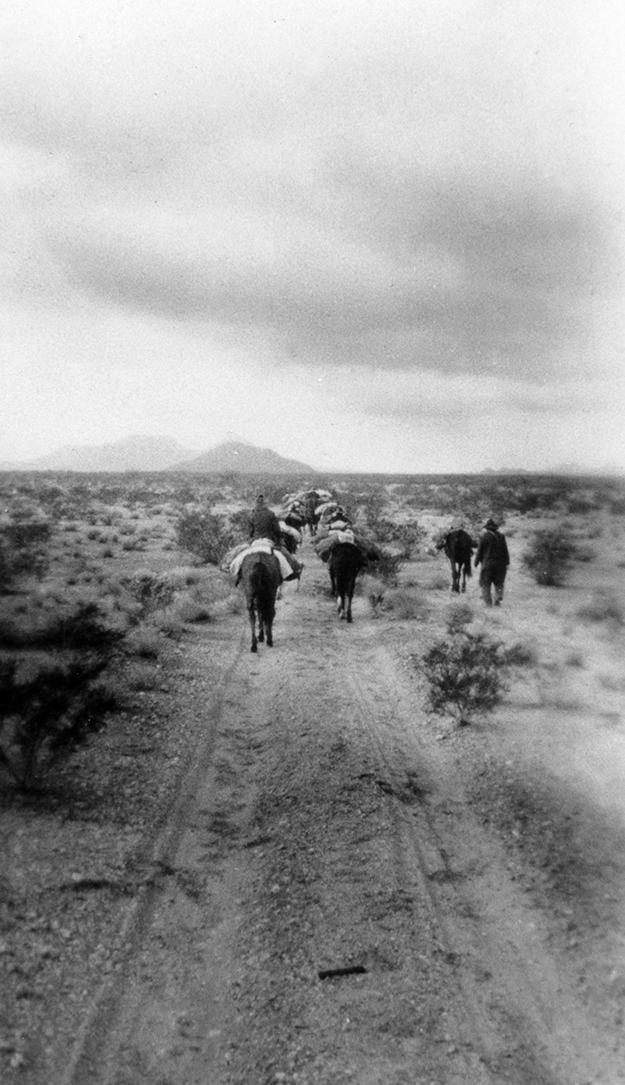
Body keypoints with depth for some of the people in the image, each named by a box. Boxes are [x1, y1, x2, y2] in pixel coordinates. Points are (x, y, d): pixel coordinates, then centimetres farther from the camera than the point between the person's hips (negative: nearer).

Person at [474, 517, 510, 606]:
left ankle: (488, 602, -1)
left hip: (487, 563, -3)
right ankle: (498, 599, -5)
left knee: (485, 584, 5)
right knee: (499, 583, 12)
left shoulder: (484, 537, -6)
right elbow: (505, 550, 5)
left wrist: (476, 562, 7)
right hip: (500, 563, 3)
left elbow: (479, 551, -4)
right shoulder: (501, 536, 3)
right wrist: (507, 562, 12)